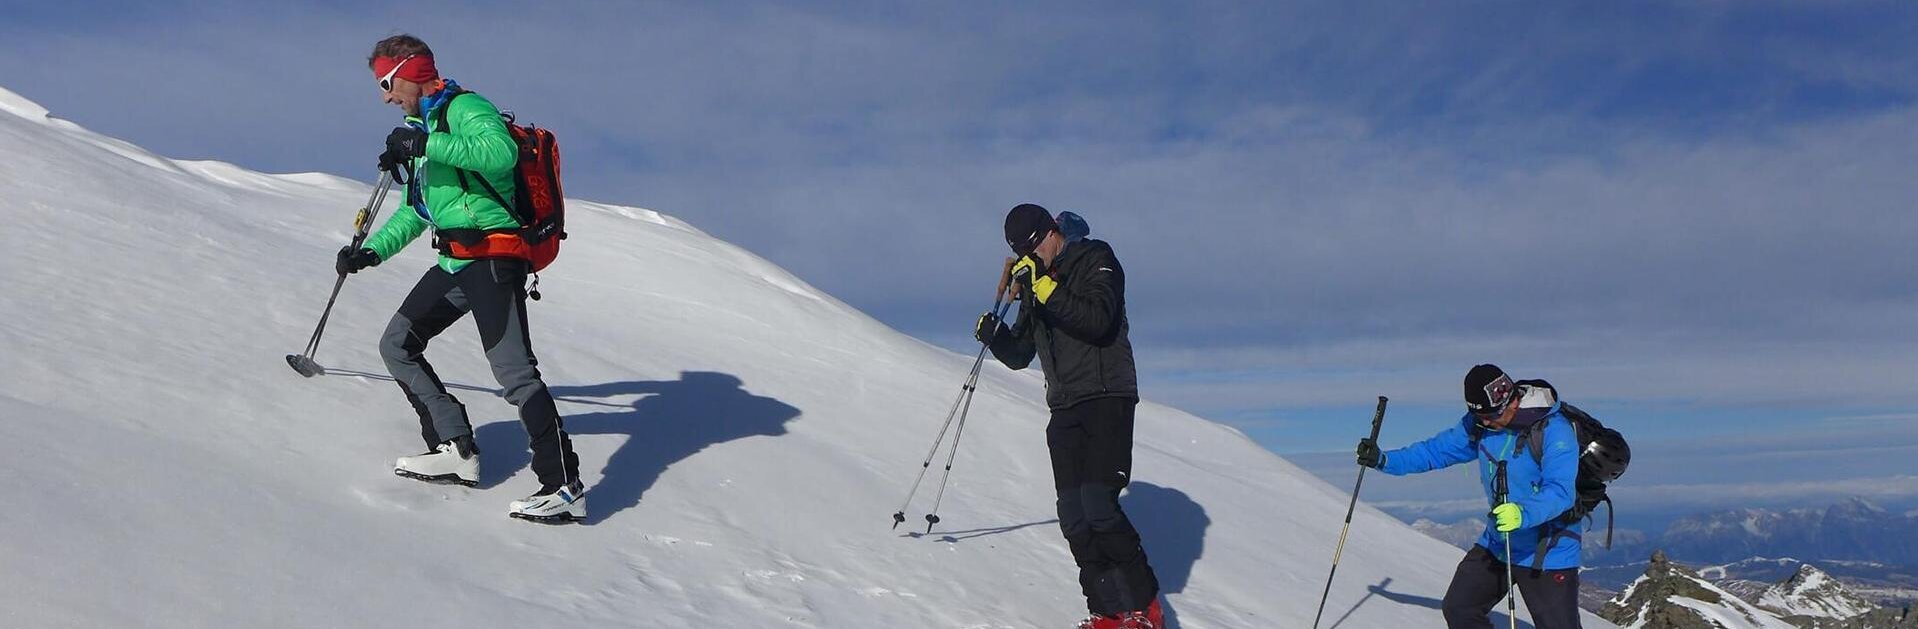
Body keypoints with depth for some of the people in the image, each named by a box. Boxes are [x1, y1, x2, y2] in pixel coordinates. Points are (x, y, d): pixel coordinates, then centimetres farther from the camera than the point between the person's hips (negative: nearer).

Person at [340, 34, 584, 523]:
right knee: (397, 346, 9)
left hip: (492, 256, -10)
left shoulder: (463, 109, -6)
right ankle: (456, 449, 8)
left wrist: (425, 145, -27)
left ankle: (564, 486, -18)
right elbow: (416, 212, 31)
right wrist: (372, 251, 21)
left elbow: (502, 152, -29)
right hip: (455, 264, 10)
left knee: (513, 369, -17)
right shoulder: (423, 127, 24)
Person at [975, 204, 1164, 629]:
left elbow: (1098, 321, -18)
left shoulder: (1096, 259, 0)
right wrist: (994, 336, -1)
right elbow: (1019, 356, 19)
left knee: (1098, 504, -18)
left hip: (1105, 398, -7)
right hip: (1065, 409, 7)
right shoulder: (1033, 284, 19)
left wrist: (1044, 286, -22)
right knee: (1073, 516, -3)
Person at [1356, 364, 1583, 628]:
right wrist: (1383, 460, -4)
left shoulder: (1553, 429, -23)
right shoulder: (1478, 424, -3)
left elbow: (1560, 491, -32)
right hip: (1497, 543, 7)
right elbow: (1437, 450, 5)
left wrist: (1523, 513, -50)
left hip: (1548, 552, -7)